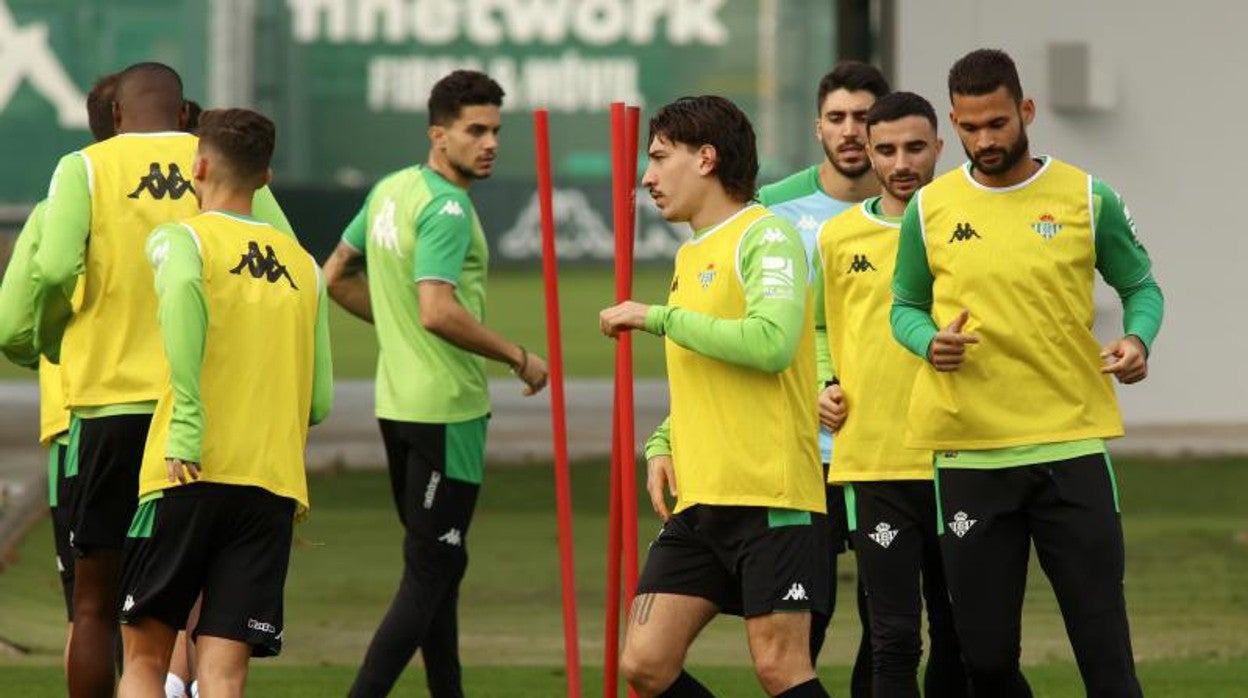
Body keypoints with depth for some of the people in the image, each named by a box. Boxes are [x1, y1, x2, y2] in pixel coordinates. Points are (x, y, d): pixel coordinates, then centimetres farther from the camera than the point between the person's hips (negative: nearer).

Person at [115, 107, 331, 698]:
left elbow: (183, 287, -24)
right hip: (275, 485, 3)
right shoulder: (303, 266, 14)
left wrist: (187, 427, -24)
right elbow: (319, 401, 12)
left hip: (191, 474, -3)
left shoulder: (181, 239, 1)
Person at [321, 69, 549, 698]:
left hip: (397, 402, 9)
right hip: (446, 409, -9)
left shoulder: (390, 190, 10)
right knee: (431, 573, -6)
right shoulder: (446, 209, -18)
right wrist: (519, 357, -17)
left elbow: (337, 277, 20)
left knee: (436, 566, 17)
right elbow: (439, 313, -28)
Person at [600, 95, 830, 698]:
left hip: (766, 496, -8)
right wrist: (663, 450, 12)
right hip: (697, 499, 9)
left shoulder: (764, 236, -7)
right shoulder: (690, 256, 21)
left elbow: (771, 342, -23)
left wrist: (659, 318, -15)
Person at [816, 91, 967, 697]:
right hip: (871, 461, 0)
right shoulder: (837, 237, 6)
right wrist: (823, 389, 4)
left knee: (957, 636, 8)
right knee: (894, 638, -8)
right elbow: (818, 331, 20)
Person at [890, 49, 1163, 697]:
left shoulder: (1088, 199, 1)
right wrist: (930, 343, -7)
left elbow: (1141, 285, 13)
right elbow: (905, 306, 16)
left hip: (1072, 446, -1)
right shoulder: (929, 209, 4)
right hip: (968, 455, 1)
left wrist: (1137, 339, -9)